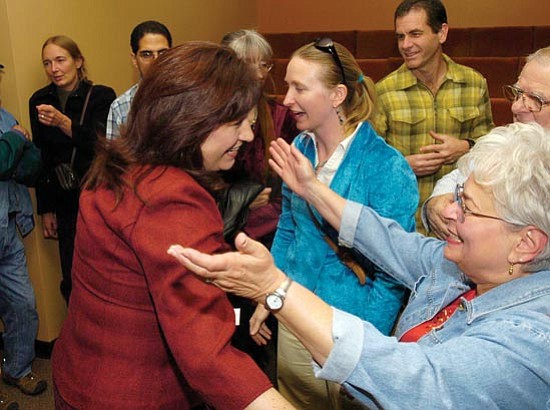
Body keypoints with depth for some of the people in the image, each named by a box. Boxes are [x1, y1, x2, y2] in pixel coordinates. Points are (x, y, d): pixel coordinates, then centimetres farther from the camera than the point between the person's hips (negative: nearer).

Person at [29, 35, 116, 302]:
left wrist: (63, 122, -32)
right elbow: (41, 158, 9)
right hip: (66, 203, 3)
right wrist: (46, 210, 8)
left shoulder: (101, 96, -4)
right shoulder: (39, 101, 6)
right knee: (73, 282, 3)